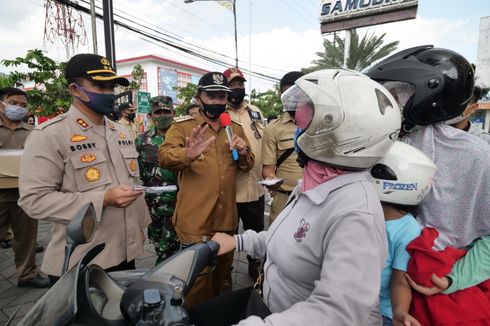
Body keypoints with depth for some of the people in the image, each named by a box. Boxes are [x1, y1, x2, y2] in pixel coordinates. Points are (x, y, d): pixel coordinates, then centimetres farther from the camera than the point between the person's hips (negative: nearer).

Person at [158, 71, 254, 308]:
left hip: (226, 217, 6)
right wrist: (188, 153, -45)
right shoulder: (183, 126, -6)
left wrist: (243, 152, -11)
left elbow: (248, 166, 12)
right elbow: (164, 156, -23)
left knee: (222, 272, 24)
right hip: (196, 220, -5)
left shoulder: (235, 128, 8)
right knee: (198, 278, 5)